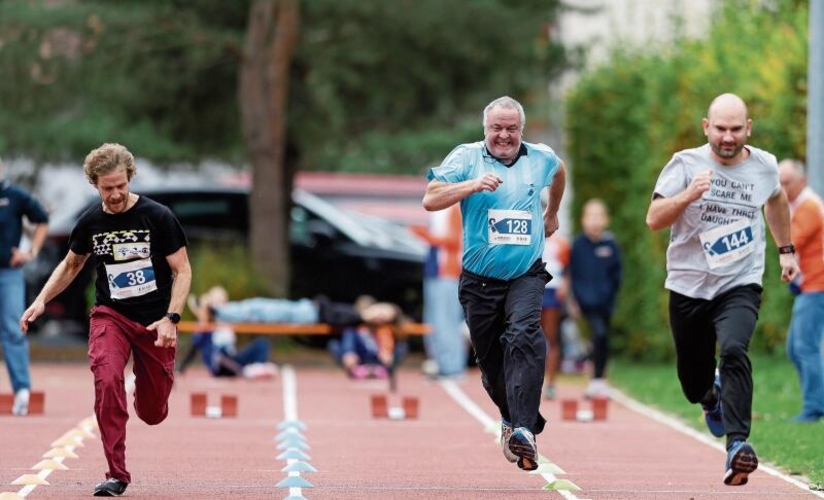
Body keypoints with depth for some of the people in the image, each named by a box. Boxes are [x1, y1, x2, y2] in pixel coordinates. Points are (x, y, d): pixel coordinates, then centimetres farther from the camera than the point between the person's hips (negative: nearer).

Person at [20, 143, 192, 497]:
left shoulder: (158, 217, -10)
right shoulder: (90, 222, -1)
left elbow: (182, 270, -7)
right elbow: (71, 264, 18)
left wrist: (171, 318, -19)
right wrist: (41, 300, 5)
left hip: (154, 322, -1)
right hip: (110, 315, 1)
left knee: (153, 413, 7)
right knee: (107, 380, -28)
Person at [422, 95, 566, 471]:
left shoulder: (541, 158, 4)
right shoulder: (466, 157, -4)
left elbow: (559, 172, 30)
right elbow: (430, 200, -15)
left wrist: (552, 213, 37)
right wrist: (473, 185, -27)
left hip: (526, 275, -1)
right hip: (480, 280, 1)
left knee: (524, 336, -26)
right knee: (490, 358, 9)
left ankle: (523, 429, -35)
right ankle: (511, 418, 36)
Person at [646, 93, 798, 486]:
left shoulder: (764, 166, 0)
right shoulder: (686, 164, -8)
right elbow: (654, 219, -17)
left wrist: (785, 249, 26)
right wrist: (689, 194, -33)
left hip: (740, 286, 0)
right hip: (689, 286, 1)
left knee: (734, 350, -29)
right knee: (693, 382, 12)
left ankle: (737, 444, -34)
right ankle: (711, 397, 50)